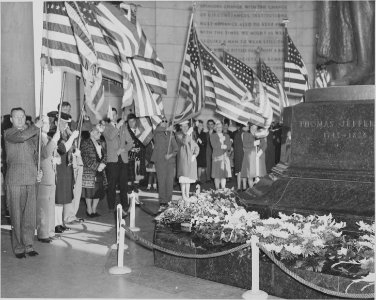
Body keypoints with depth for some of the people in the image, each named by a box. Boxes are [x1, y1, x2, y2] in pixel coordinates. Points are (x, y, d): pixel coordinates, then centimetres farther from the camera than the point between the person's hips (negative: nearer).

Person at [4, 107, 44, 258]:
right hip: (15, 180, -5)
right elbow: (20, 137, -22)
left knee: (30, 215, 6)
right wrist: (36, 127, -15)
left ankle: (28, 245, 15)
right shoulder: (8, 133, 1)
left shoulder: (31, 134, 19)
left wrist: (38, 170, 12)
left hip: (31, 179, 5)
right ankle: (18, 247, 8)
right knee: (17, 215, -1)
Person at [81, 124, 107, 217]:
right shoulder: (85, 143, -3)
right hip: (89, 171, -6)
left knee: (99, 191, 4)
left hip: (100, 171, 6)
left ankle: (94, 210, 16)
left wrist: (102, 164, -7)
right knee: (89, 192, -3)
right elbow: (86, 158, -11)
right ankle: (89, 211, 8)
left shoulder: (101, 143, 18)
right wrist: (96, 166, -14)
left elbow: (105, 156, 13)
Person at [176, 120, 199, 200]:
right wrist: (188, 133, -25)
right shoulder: (179, 135, -3)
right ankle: (183, 196, -6)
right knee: (183, 178, -8)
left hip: (191, 159, 6)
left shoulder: (190, 135, 16)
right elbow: (183, 142, -23)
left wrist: (194, 155, 3)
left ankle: (187, 195, 13)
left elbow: (196, 147, 18)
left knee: (189, 178, 8)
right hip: (183, 158, -6)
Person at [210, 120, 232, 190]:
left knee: (224, 175, -2)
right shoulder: (212, 136, 8)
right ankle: (217, 190, 2)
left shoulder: (226, 136, 17)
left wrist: (221, 146, -7)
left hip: (225, 157, 3)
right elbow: (214, 146, -7)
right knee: (217, 175, -4)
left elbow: (229, 147, 6)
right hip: (217, 157, -3)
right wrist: (223, 145, -2)